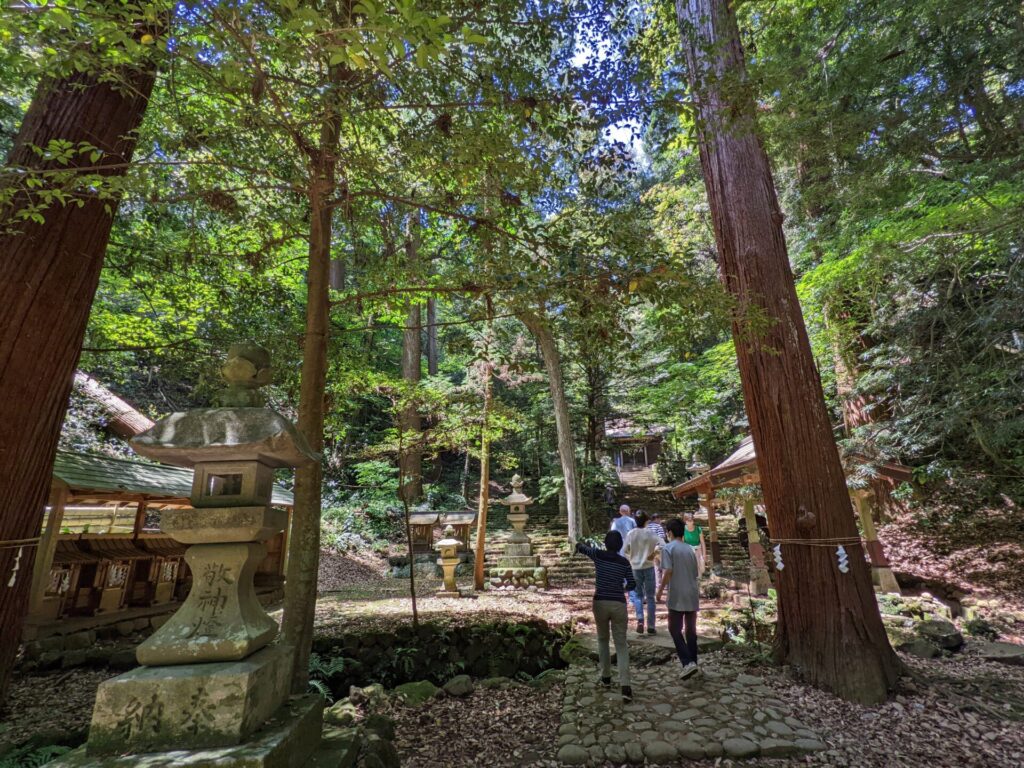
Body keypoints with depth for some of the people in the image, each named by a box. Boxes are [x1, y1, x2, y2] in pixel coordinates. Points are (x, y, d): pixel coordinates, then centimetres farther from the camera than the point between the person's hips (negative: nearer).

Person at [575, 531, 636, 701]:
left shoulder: (598, 555, -5)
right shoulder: (624, 562, -1)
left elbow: (580, 546, 5)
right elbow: (632, 585, 4)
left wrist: (579, 544, 28)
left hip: (600, 603, 0)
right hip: (619, 605, 0)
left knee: (603, 640, 21)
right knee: (621, 645, 6)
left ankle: (606, 677, 29)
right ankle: (625, 685, -6)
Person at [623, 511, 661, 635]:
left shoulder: (630, 534, -4)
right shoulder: (650, 533, -9)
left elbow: (625, 550, 2)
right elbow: (662, 544, -18)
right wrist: (654, 553, -5)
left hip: (635, 568, 1)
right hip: (648, 567, -1)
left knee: (638, 595, 14)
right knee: (650, 597, 10)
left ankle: (640, 620, -3)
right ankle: (651, 626, 12)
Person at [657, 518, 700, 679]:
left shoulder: (668, 548, -8)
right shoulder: (690, 549, 10)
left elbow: (668, 571, -16)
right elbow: (695, 573, 16)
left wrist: (660, 590, -7)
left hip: (677, 596, -6)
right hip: (693, 594, 6)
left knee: (675, 629, 3)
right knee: (691, 629, 15)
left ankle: (687, 663, -8)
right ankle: (693, 662, 21)